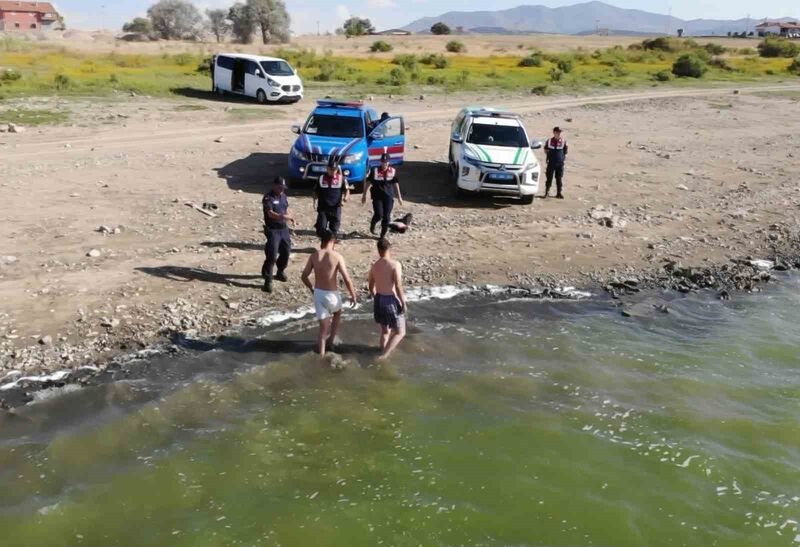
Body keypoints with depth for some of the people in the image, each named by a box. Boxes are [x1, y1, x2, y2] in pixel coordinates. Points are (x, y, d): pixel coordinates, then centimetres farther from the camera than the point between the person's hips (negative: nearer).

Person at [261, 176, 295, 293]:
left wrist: (290, 217, 4)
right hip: (273, 230, -8)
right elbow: (271, 214, -29)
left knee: (286, 251, 17)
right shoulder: (268, 198, -16)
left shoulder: (283, 195, 8)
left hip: (284, 228, 8)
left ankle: (280, 272, 40)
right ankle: (268, 281, -7)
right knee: (272, 255, -12)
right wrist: (284, 217, -43)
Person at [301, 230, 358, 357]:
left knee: (323, 327, 12)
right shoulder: (337, 257, -12)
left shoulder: (314, 256, -2)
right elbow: (347, 279, -13)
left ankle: (321, 355, 13)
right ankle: (331, 339, 35)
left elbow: (304, 276, 2)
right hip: (332, 294, -2)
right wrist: (353, 296, -1)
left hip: (318, 293, 2)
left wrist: (312, 288, 20)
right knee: (337, 314, 32)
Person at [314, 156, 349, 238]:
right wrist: (315, 202, -4)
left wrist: (345, 198, -18)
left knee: (334, 228, 7)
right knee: (321, 229, -5)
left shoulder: (341, 179, 0)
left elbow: (346, 190, 3)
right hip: (323, 208, 0)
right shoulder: (321, 178, 3)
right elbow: (316, 191, 11)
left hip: (336, 208, 0)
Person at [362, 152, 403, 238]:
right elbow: (368, 183, 2)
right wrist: (364, 195, 2)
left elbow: (396, 184, 10)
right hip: (377, 196, -2)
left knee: (387, 216, 1)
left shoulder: (393, 171, 3)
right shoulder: (375, 171, -3)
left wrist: (399, 197, 11)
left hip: (389, 197, 2)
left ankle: (383, 234, 14)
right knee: (379, 215, -12)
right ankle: (372, 225, 21)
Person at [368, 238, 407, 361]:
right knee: (400, 333, 7)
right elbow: (398, 287, -20)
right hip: (391, 301, -6)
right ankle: (384, 355, -7)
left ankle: (383, 353, 32)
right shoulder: (395, 265, -17)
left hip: (379, 300, 6)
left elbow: (371, 287, 12)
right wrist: (403, 303, -10)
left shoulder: (374, 266, 2)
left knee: (385, 330, 22)